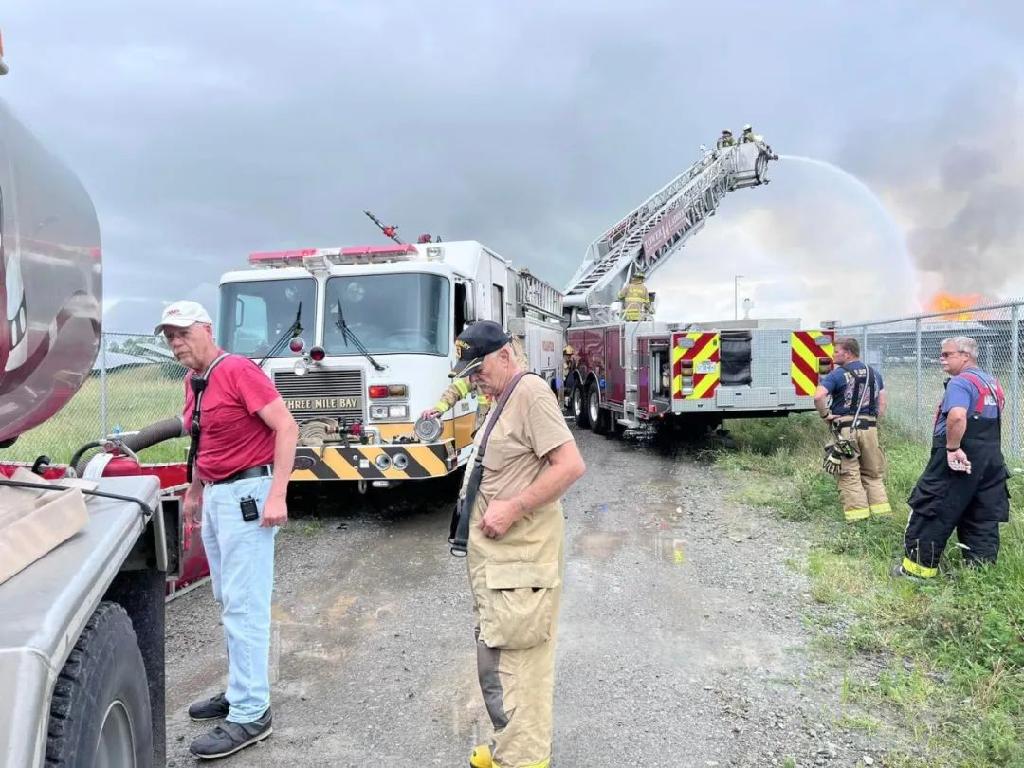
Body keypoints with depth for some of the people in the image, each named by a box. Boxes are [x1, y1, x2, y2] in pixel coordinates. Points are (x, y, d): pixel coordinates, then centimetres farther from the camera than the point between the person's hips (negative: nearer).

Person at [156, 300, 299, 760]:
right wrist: (195, 489, 24)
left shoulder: (239, 370, -15)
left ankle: (250, 714, 4)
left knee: (244, 607, -5)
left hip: (247, 494, -9)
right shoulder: (192, 381, 11)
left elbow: (286, 428, -20)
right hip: (215, 495, 9)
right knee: (228, 602, 16)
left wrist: (277, 495, -24)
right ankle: (242, 689, 30)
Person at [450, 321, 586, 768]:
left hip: (520, 555, -10)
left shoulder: (530, 392, -14)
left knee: (514, 660, -4)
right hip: (495, 553, 10)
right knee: (495, 656, 17)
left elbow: (571, 465, -22)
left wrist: (514, 508, -22)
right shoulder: (503, 399, 16)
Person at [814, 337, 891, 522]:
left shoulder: (838, 374, -7)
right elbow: (882, 401, 13)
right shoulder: (874, 373, 12)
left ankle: (858, 515, 2)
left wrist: (825, 415, -7)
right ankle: (881, 511, 16)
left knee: (849, 474, 2)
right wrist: (876, 420, 18)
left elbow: (818, 396, -20)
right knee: (874, 473, 16)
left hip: (845, 428, -5)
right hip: (870, 428, 5)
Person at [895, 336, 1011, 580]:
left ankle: (919, 565, 6)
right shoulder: (992, 382, 16)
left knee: (931, 510, 0)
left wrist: (952, 448, -24)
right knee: (983, 516, 12)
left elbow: (957, 416, -32)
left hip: (958, 460, -9)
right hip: (991, 458, 9)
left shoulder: (960, 382, -15)